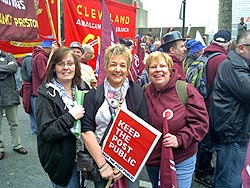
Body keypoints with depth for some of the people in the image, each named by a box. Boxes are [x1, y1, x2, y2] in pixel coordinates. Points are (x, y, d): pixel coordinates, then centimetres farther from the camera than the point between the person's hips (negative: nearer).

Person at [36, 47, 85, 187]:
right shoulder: (47, 95, -15)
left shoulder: (80, 89, 3)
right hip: (61, 160, -6)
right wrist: (71, 117, -26)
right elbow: (45, 133, -20)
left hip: (79, 155, 6)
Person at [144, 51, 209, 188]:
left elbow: (200, 122, -13)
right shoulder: (145, 93, -2)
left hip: (181, 161, -4)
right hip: (151, 161, 4)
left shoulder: (186, 90, -13)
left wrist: (180, 139, -24)